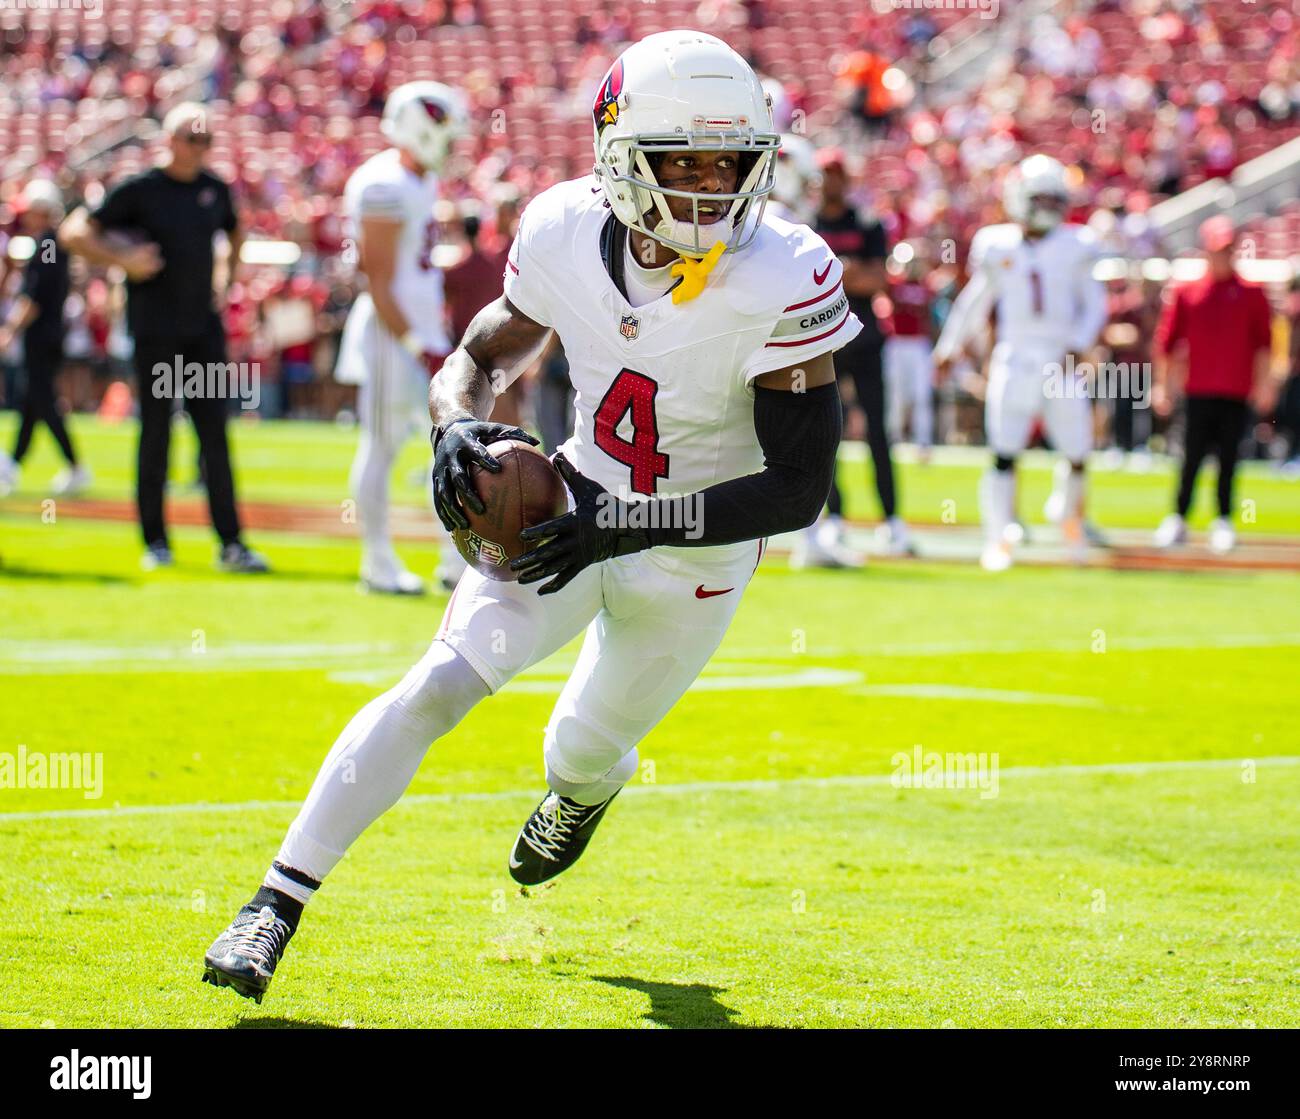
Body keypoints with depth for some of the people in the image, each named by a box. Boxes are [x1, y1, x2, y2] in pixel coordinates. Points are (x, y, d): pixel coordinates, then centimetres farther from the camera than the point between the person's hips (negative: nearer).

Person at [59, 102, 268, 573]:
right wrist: (121, 260, -16)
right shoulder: (140, 190, -7)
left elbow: (234, 231, 31)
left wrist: (231, 270, 15)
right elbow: (73, 233, -6)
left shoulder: (215, 190, 9)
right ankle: (155, 542, 10)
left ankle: (230, 542, 1)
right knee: (156, 432, 1)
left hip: (202, 326, 4)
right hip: (156, 331, -4)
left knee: (214, 433, 1)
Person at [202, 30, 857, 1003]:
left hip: (696, 552, -2)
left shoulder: (782, 281, -29)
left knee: (583, 755, 15)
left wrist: (621, 524, -35)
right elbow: (479, 358, 1)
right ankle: (280, 900, -10)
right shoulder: (566, 233, -16)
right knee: (439, 687, -15)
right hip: (576, 506, 2)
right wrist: (459, 425, -25)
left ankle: (589, 783, 56)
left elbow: (801, 487, -28)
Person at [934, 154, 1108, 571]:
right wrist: (949, 347, 18)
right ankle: (998, 543, -1)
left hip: (1061, 362, 1)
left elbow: (1094, 304, 6)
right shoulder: (998, 247, 4)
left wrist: (1078, 346, -9)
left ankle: (1069, 510, 33)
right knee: (1004, 454, -8)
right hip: (1014, 360, 0)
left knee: (1077, 454, 1)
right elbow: (974, 302, 17)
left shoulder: (1074, 246, 3)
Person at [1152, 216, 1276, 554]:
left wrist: (1264, 381, -4)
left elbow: (1263, 341, 4)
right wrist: (1162, 384, 5)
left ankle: (1223, 522, 9)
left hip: (1236, 392, 0)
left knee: (1228, 457, 1)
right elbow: (1166, 341, 8)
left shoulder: (1250, 293, 6)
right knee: (1192, 457, -1)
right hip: (1199, 391, 0)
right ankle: (1177, 520, 5)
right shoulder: (1186, 292, 7)